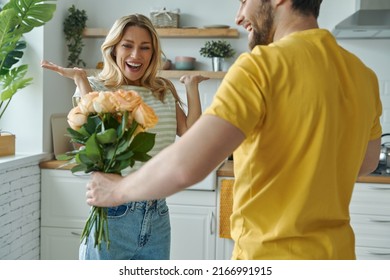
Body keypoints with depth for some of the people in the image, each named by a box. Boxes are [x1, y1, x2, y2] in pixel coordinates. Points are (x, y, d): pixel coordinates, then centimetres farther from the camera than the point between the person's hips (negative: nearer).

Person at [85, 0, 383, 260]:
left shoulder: (263, 65, -21)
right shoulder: (363, 75, 1)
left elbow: (186, 165, -28)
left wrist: (118, 189, -11)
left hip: (270, 255, -6)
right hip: (335, 253, 7)